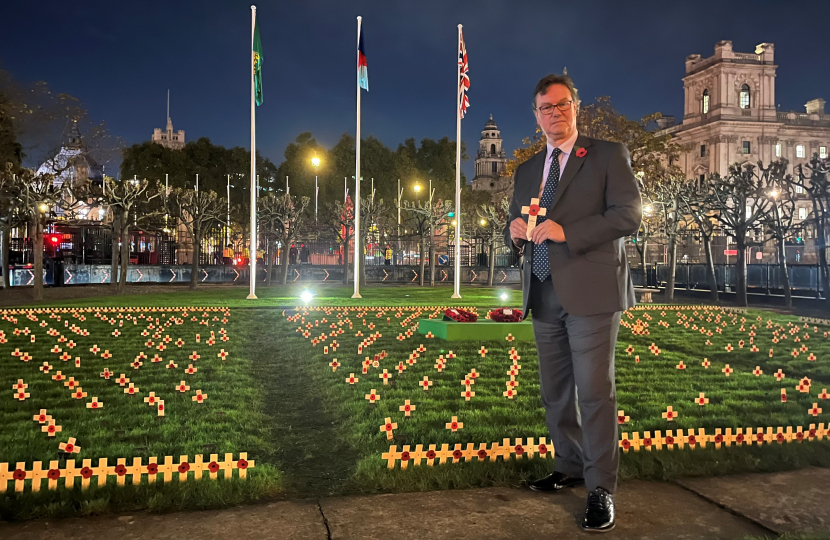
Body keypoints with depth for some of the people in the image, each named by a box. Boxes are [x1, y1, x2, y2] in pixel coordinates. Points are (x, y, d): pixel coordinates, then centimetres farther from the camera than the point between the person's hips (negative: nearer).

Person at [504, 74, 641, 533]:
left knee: (594, 390, -5)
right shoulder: (527, 171, 18)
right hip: (544, 294, 6)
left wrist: (566, 231, -19)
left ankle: (600, 490, 4)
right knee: (555, 392, 13)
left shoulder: (608, 155, 2)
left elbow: (629, 214, -10)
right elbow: (515, 229, 21)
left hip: (590, 289, -6)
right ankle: (569, 468, 29)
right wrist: (514, 231, -4)